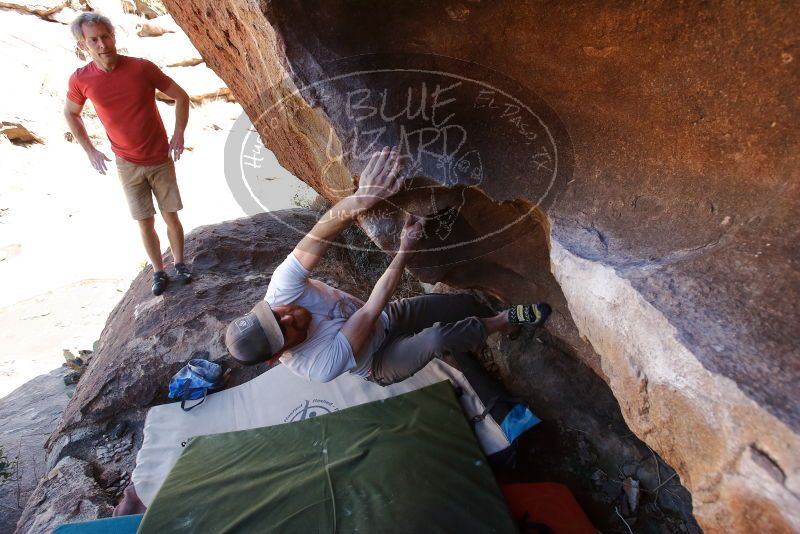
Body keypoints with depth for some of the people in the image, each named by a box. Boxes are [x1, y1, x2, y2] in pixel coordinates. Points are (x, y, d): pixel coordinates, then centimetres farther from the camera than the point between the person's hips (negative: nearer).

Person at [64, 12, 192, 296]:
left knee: (171, 216, 6)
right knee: (145, 223, 6)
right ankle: (158, 272, 21)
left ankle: (179, 263, 24)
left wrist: (179, 133, -10)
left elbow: (181, 96, -1)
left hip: (161, 160, -1)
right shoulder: (81, 79, -7)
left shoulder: (142, 68, -12)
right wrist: (90, 150, 4)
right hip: (128, 165, 1)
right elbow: (70, 113, 11)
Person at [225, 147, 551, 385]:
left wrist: (361, 198, -60)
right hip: (380, 365, -4)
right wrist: (405, 249, -38)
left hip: (387, 318, 5)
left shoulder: (280, 293, -27)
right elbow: (370, 311, -37)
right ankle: (504, 321, -8)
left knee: (466, 303, -3)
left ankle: (502, 325, 29)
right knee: (438, 337, -35)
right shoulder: (320, 368, -36)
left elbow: (321, 233, -41)